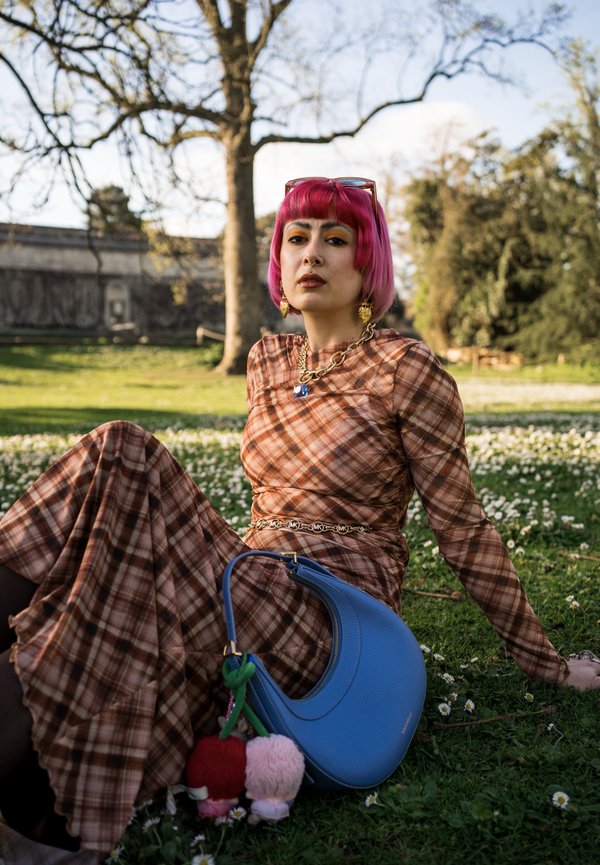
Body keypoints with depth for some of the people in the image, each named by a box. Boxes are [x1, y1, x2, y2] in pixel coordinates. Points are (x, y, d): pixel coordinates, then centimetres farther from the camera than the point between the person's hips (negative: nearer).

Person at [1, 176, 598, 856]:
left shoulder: (407, 372, -6)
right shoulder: (267, 360, 13)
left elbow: (463, 529, -2)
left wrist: (541, 659, 3)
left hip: (332, 621, -6)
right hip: (257, 593, 6)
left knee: (126, 460, -27)